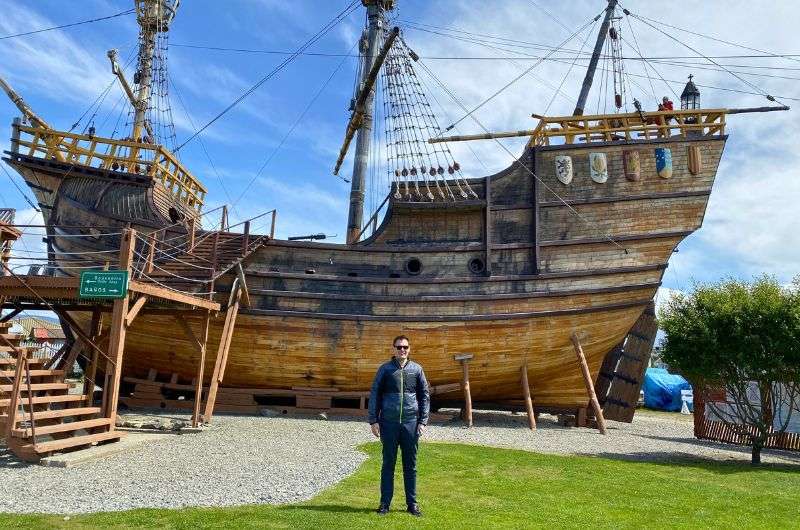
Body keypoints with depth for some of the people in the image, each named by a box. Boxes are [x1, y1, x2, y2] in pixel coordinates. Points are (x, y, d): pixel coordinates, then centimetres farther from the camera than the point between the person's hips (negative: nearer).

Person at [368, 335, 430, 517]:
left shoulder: (417, 369, 6)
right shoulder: (385, 369, 2)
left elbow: (425, 395, 8)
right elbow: (375, 395, 4)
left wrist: (423, 421, 2)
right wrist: (373, 420, -2)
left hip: (411, 423, 1)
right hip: (389, 423, -1)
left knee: (410, 465, 9)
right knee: (388, 464, 7)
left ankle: (412, 503, 20)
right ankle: (385, 503, 17)